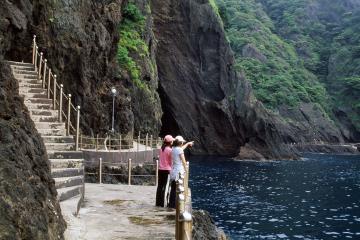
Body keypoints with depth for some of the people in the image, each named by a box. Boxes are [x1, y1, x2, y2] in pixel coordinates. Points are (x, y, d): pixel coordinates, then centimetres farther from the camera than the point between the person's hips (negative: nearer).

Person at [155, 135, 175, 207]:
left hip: (160, 170, 6)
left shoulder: (161, 149, 7)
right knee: (164, 187, -2)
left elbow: (160, 158, 10)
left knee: (159, 186, 11)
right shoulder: (169, 150, -12)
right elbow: (171, 161, -8)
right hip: (167, 170, -6)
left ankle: (158, 203, 15)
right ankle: (162, 203, -2)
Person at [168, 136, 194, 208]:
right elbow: (184, 161, -12)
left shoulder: (173, 149, 10)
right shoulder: (180, 150, -13)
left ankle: (171, 204, 17)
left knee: (173, 188, 13)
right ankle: (175, 204, -3)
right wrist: (185, 169, 2)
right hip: (179, 170, -8)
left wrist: (188, 143, 43)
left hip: (173, 170, 8)